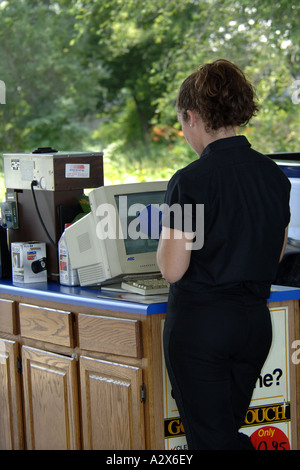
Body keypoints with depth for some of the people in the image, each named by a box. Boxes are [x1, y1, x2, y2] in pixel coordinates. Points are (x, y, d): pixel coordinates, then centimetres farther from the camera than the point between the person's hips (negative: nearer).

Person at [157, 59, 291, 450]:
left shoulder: (192, 181, -17)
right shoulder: (275, 175, 3)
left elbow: (172, 269, -16)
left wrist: (168, 235, 2)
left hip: (200, 322, -7)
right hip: (256, 319, 7)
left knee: (209, 437, 3)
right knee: (231, 432, 20)